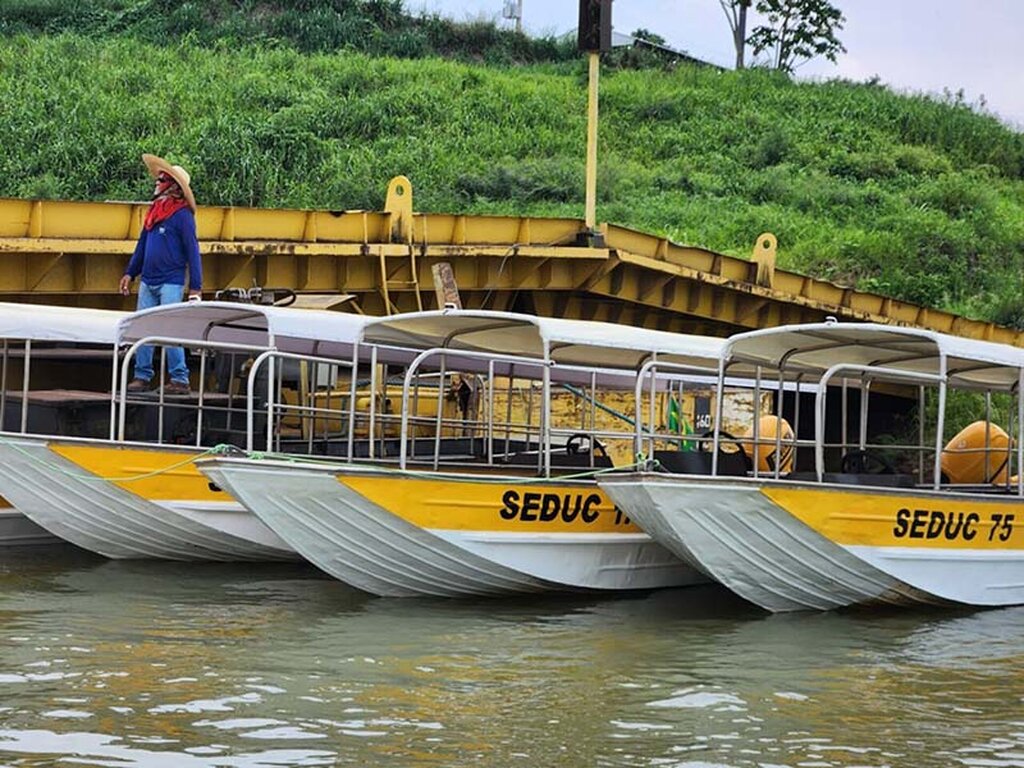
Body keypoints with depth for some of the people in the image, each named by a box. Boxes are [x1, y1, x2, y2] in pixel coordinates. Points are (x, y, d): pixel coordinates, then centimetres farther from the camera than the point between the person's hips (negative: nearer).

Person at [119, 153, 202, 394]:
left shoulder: (182, 216, -8)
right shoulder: (153, 211, 14)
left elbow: (192, 252, -9)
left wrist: (195, 287, -13)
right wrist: (130, 272, 18)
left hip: (171, 283, -7)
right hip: (148, 282, 7)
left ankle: (180, 379, -7)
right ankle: (142, 376, 12)